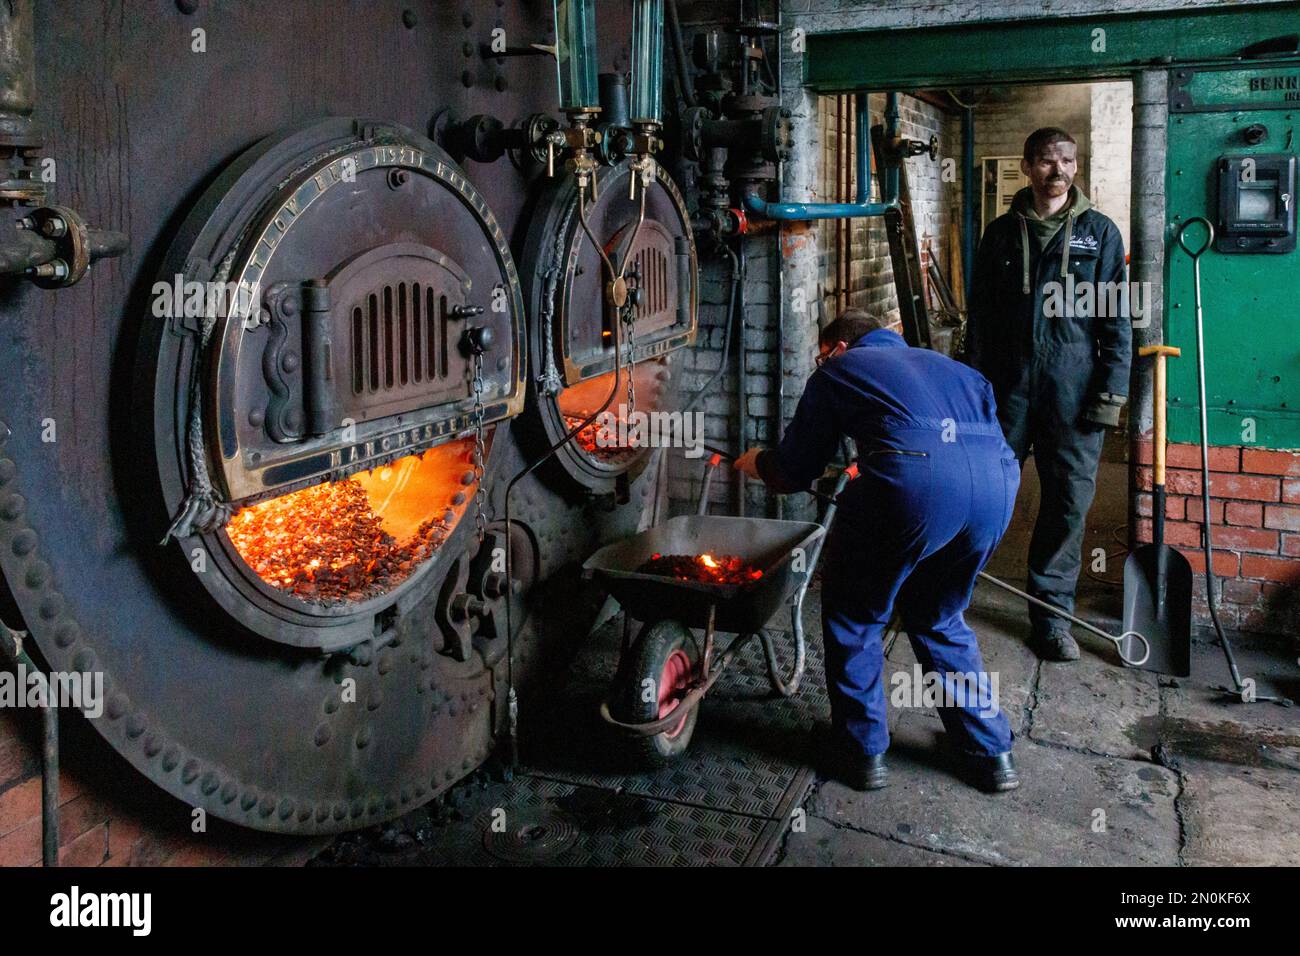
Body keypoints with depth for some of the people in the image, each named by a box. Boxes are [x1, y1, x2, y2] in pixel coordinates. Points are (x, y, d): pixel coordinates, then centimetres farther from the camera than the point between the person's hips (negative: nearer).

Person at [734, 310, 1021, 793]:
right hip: (998, 481, 6)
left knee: (853, 616, 19)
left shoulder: (838, 370, 22)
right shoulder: (940, 362, 35)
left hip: (912, 481, -5)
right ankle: (991, 752, 31)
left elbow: (795, 470, 23)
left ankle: (863, 751, 26)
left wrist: (758, 462, 46)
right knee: (939, 618, 28)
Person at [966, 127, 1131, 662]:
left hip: (1073, 389, 0)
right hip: (1009, 385, 0)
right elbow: (980, 317, 9)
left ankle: (1051, 613, 17)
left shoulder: (1099, 233, 6)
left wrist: (1111, 392, -4)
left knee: (1070, 500, 3)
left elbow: (1116, 319, 3)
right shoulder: (1002, 234, 8)